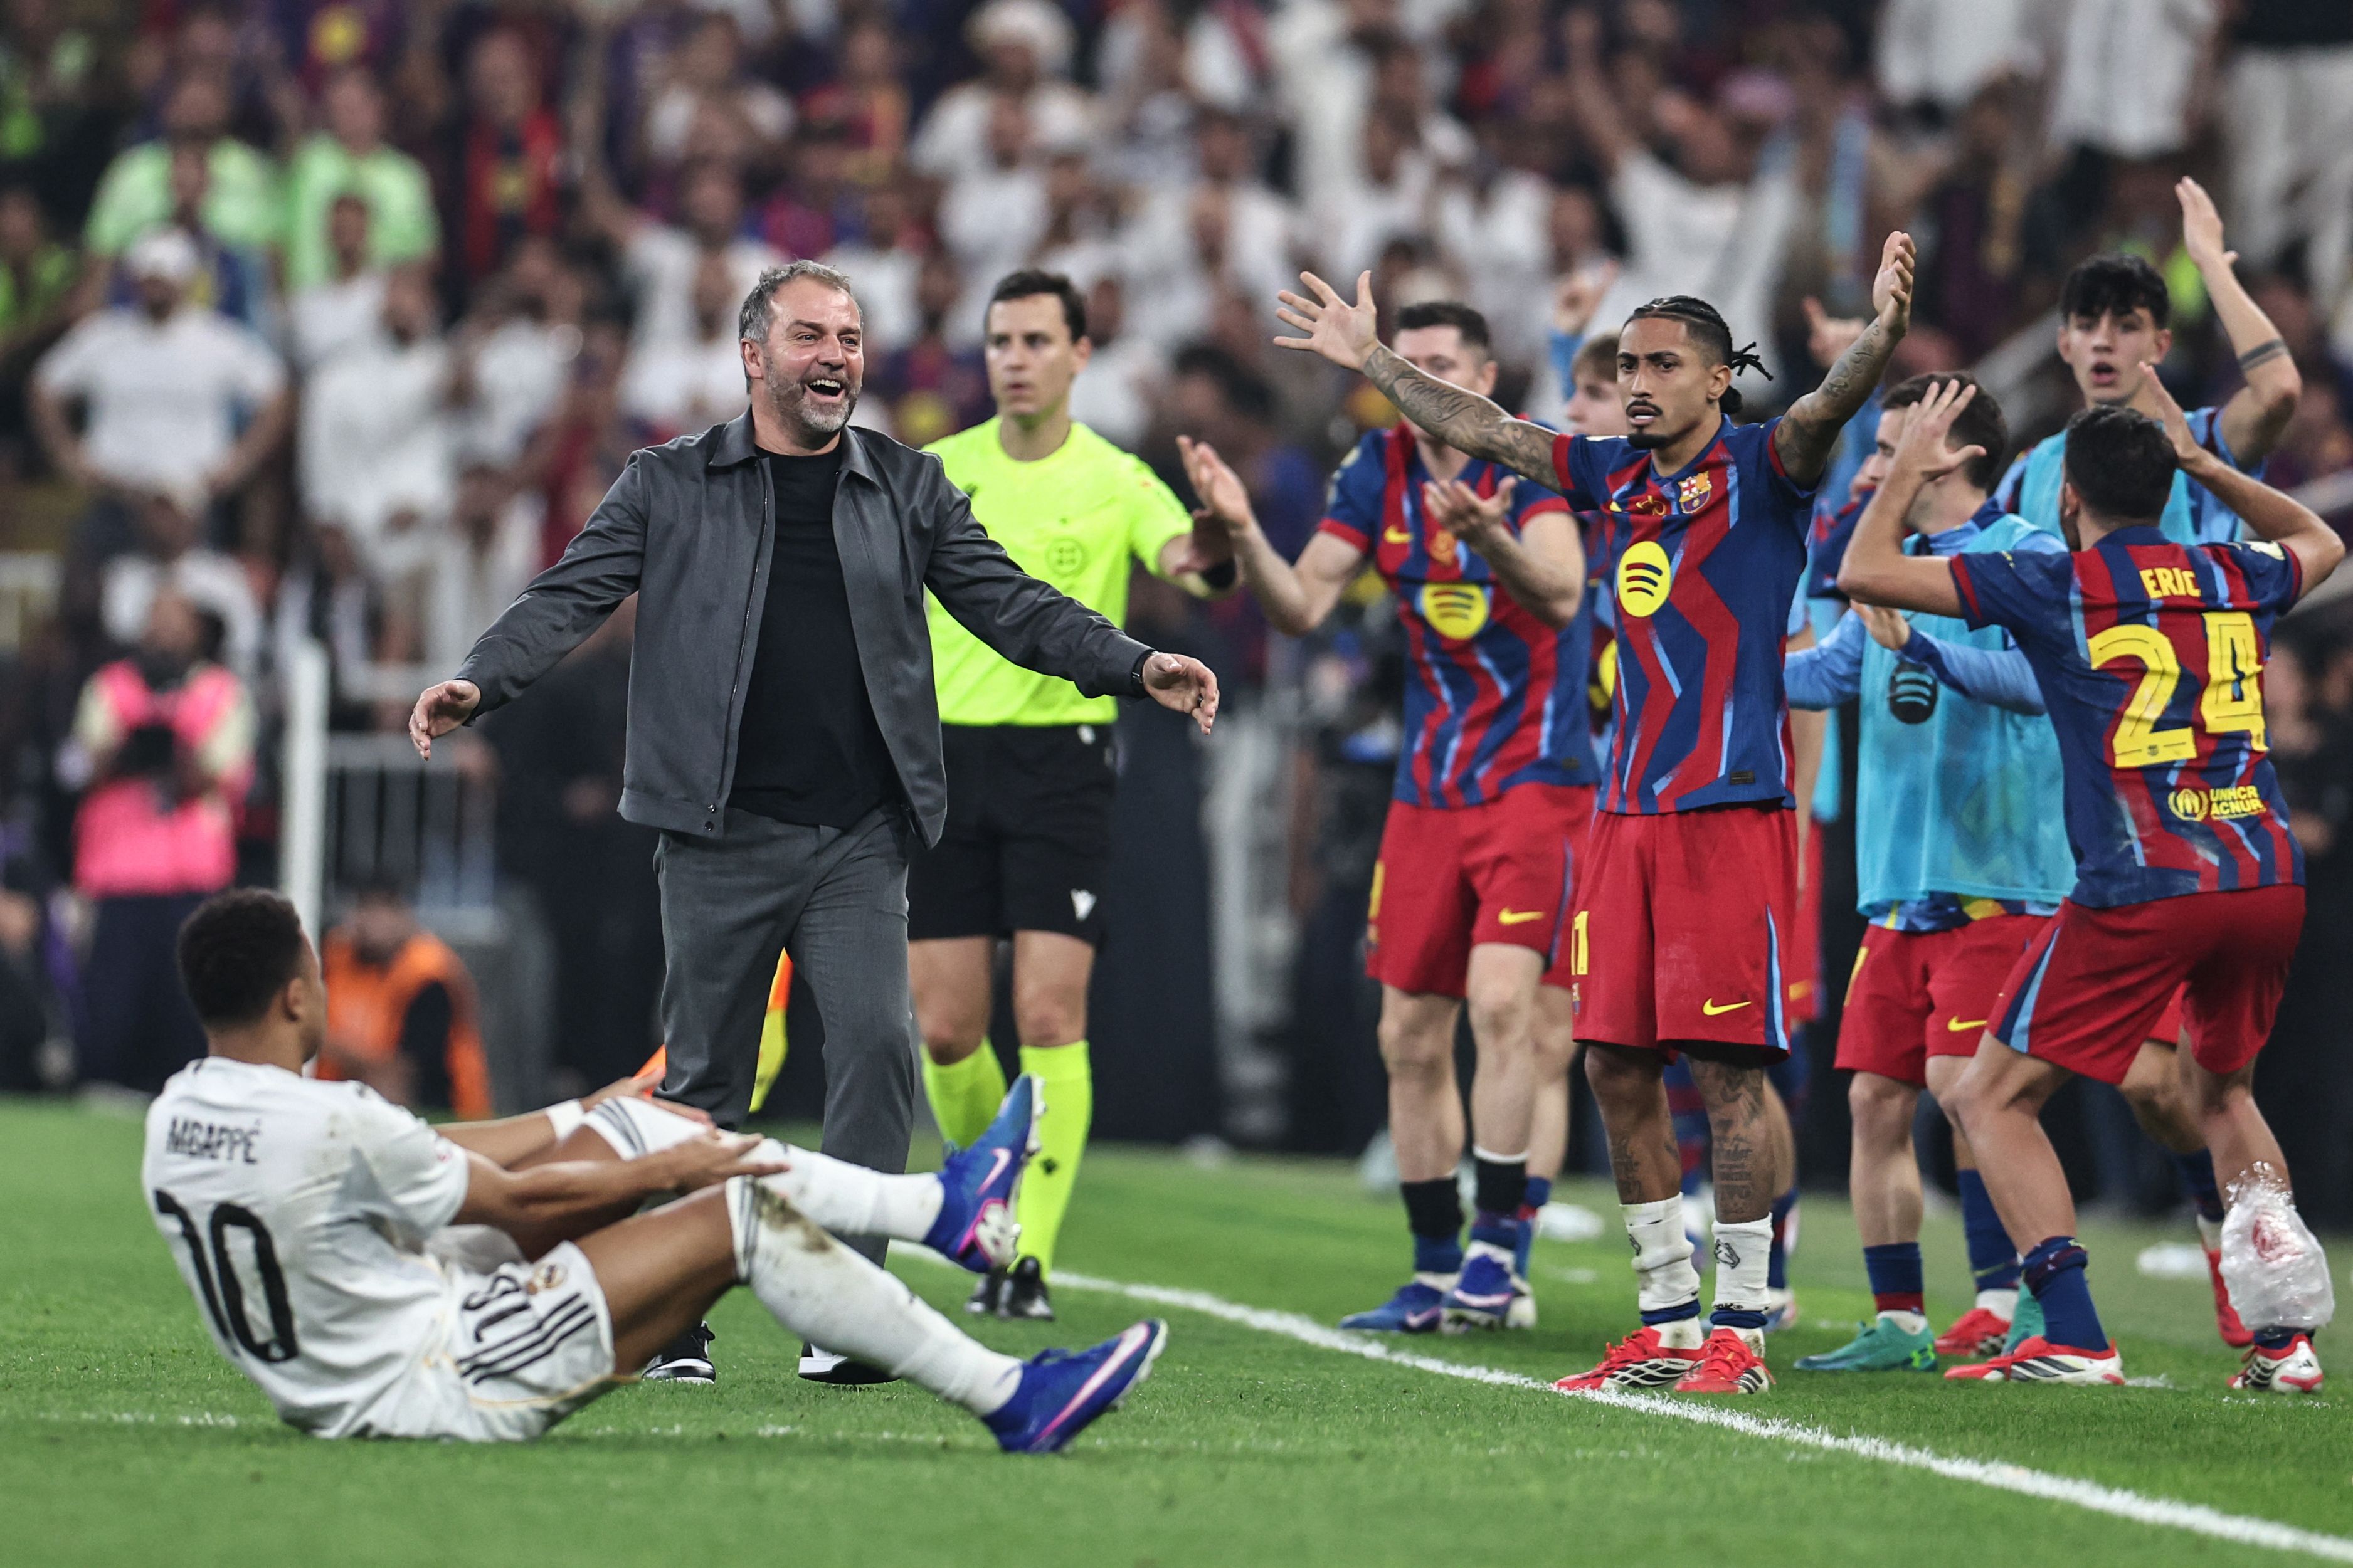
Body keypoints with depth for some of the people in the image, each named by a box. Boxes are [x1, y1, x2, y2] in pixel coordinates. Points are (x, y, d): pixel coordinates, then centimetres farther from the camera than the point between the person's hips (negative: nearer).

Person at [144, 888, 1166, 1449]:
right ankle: (1010, 1403, 6)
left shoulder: (174, 1122, -1)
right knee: (739, 1214, -5)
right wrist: (659, 1172, 6)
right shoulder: (331, 1128, -28)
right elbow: (515, 1200, -12)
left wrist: (616, 1135, 23)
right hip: (431, 1389, -9)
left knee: (607, 1128, 14)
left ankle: (937, 1209, 21)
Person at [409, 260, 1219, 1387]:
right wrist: (475, 684, -16)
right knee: (703, 1078, 2)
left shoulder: (906, 489, 13)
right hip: (722, 833, -1)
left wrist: (1134, 666, -2)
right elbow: (571, 595, 1)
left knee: (877, 1043, -13)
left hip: (861, 838, 1)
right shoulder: (671, 486, 7)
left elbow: (1005, 601, 10)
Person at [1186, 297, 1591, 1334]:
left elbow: (1561, 594, -26)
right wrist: (1243, 534, -17)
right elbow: (1301, 607, 0)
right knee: (1410, 1037, 5)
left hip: (1535, 773, -6)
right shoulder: (1378, 471, 4)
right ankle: (1437, 1276, 13)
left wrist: (1488, 535, -45)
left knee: (1501, 1000, -21)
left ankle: (1500, 1246, -16)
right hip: (1430, 787, 6)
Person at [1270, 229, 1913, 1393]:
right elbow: (1485, 432, 27)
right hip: (1625, 808, 7)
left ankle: (1741, 1328, -3)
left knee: (1725, 1066, -7)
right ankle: (1669, 1321, 15)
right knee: (1615, 1066, 6)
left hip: (1729, 806, -7)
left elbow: (1826, 411, -22)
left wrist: (1883, 333, -41)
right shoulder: (1616, 474, 15)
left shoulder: (1759, 467, -3)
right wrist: (1373, 362, 34)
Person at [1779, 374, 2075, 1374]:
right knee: (1876, 1095, 4)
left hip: (1995, 878, -8)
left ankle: (2004, 1303, -10)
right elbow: (1817, 676, 22)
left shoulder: (2025, 558, -7)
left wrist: (1927, 653, -31)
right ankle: (1896, 1322, 9)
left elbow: (2043, 674, -22)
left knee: (1960, 1083, -15)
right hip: (1899, 886, 8)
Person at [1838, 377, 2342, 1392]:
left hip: (2139, 891, -5)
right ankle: (2285, 1337, 12)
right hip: (2269, 880, 5)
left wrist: (1907, 473, 20)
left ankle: (2075, 1339, -9)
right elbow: (2321, 543, 39)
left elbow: (1865, 574, 4)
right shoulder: (2237, 581, 13)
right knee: (2218, 1089, 28)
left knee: (1993, 1101, 5)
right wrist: (2207, 467, 38)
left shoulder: (2056, 583, 0)